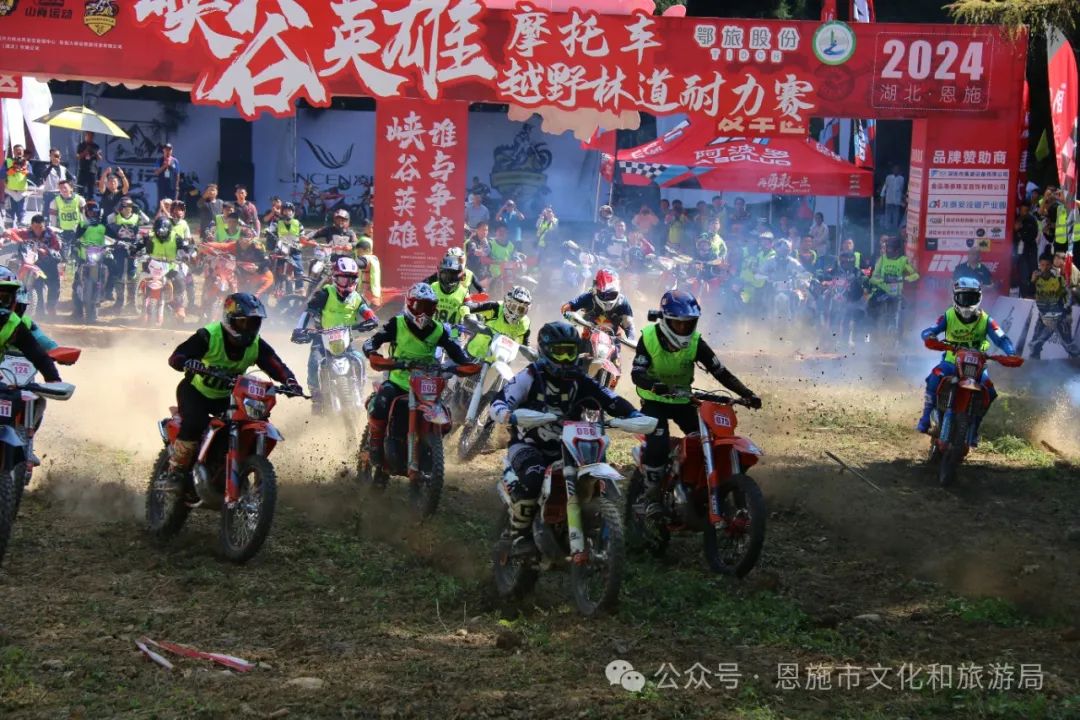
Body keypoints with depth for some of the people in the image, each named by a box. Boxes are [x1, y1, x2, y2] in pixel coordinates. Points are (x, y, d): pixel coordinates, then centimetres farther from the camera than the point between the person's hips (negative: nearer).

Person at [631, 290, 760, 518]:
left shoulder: (696, 343, -9)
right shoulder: (649, 338, -15)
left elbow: (721, 372, -11)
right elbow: (636, 373, -24)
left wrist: (747, 394, -24)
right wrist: (655, 385, -46)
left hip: (682, 400, 3)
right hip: (654, 400, -3)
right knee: (657, 443, -28)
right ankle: (651, 496, -14)